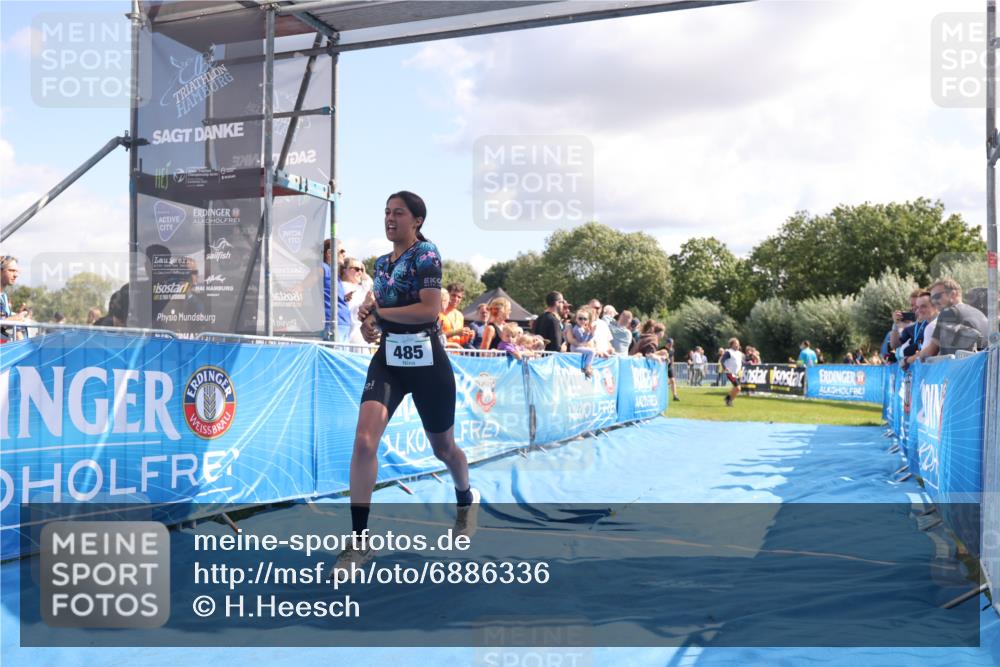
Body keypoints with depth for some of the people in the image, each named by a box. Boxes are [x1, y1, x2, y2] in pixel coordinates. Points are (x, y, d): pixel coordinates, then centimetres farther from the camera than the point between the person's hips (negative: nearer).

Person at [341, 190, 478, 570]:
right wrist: (369, 311, 1)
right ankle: (359, 540, -9)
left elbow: (430, 310, -22)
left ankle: (466, 500, 47)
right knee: (364, 441, -16)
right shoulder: (381, 262, 11)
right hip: (388, 360, 5)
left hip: (427, 362, -5)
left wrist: (379, 313, -15)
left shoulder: (426, 254, -10)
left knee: (442, 448, 13)